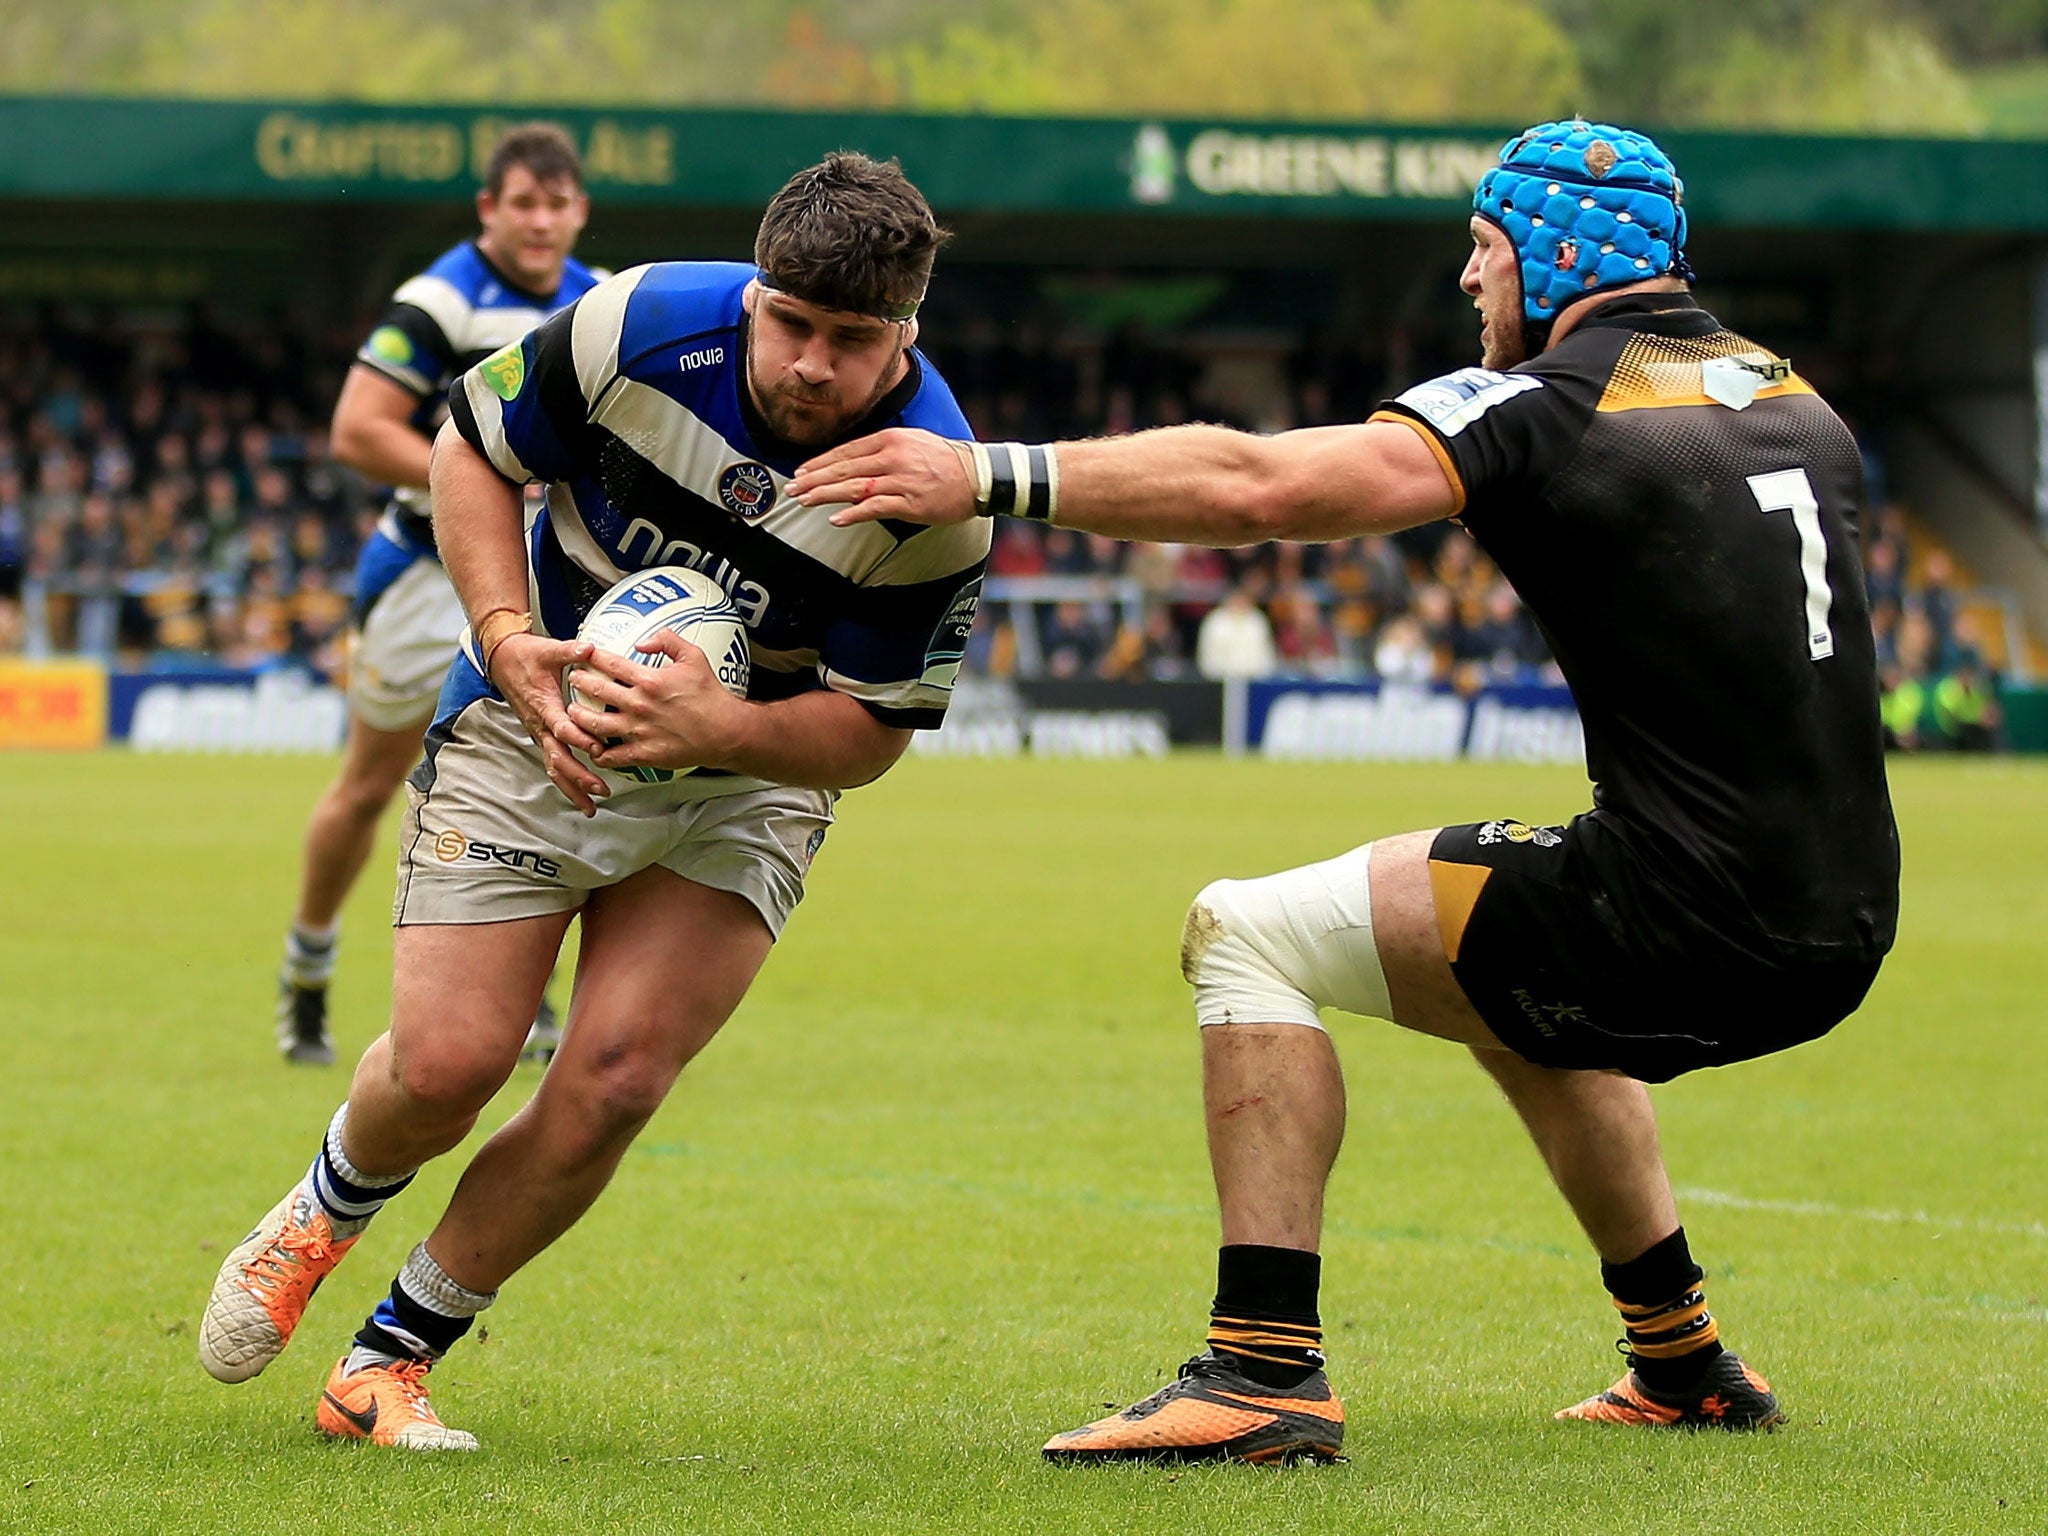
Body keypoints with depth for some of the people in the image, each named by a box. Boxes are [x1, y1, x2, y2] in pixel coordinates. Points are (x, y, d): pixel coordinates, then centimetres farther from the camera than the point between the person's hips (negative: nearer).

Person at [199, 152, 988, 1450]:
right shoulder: (641, 328, -22)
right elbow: (471, 446, -4)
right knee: (446, 1065, -9)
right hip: (533, 736, 0)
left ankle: (391, 1362, 7)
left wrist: (719, 726, -34)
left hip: (744, 787, 0)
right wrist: (509, 641, -19)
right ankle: (327, 1210, 30)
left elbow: (871, 732, -14)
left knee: (612, 1086, -14)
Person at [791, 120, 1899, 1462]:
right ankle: (1686, 1363, 39)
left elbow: (1259, 488, -18)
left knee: (1247, 934, 1)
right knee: (1516, 998, 37)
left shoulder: (1546, 404, -8)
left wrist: (985, 477, -17)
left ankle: (1267, 1369, -8)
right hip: (1841, 932, 8)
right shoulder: (1802, 406, 13)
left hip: (1684, 920, -8)